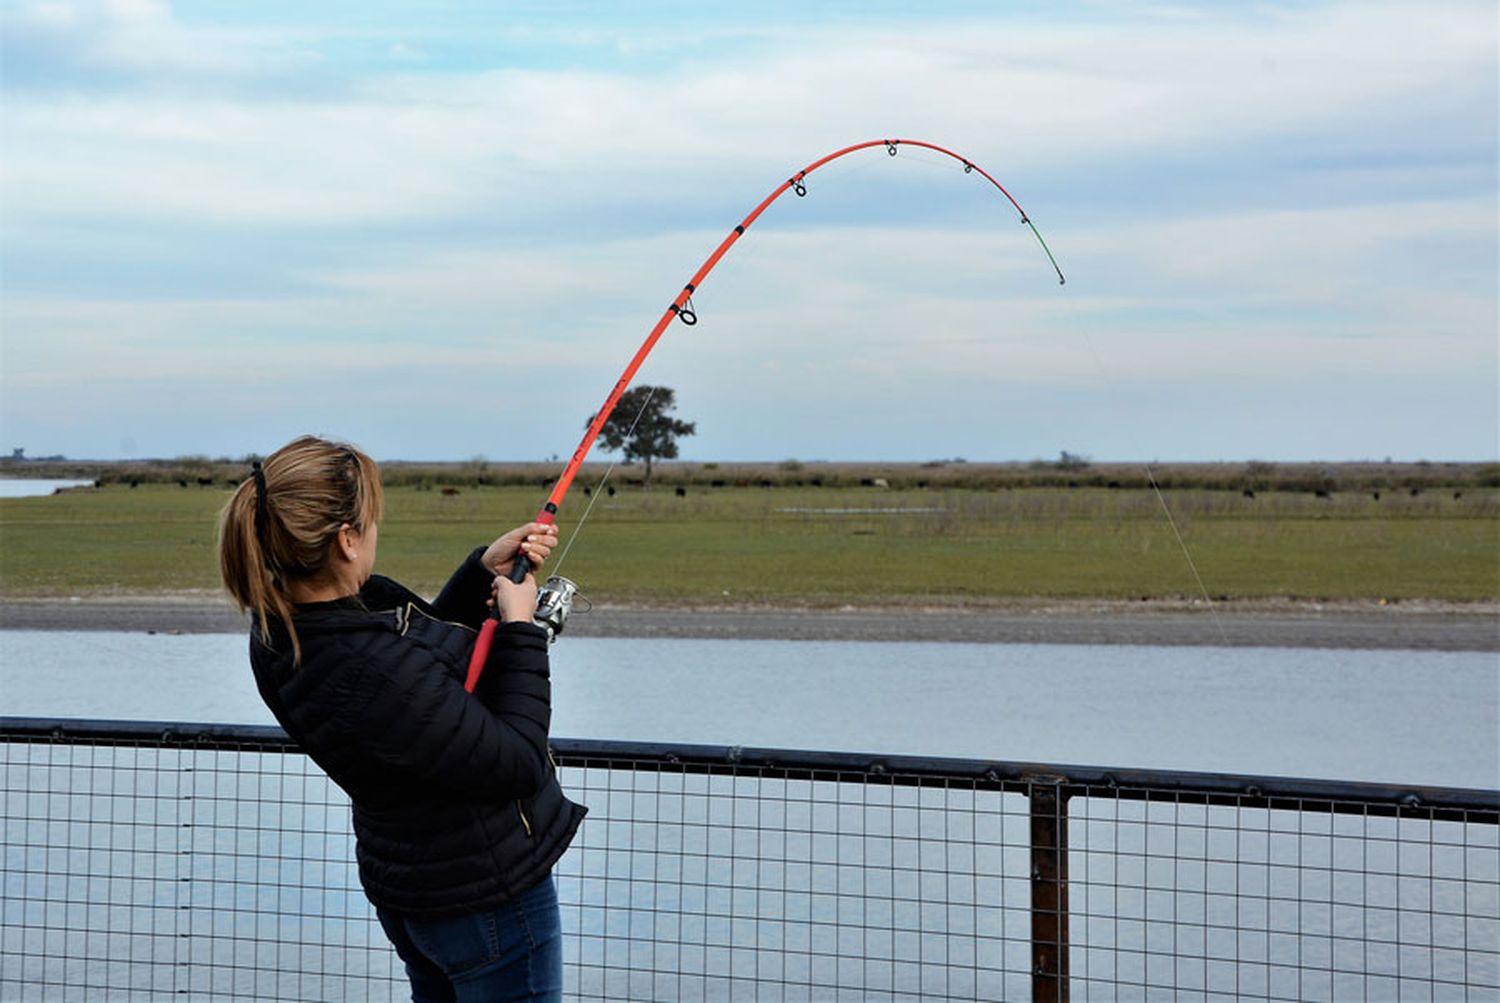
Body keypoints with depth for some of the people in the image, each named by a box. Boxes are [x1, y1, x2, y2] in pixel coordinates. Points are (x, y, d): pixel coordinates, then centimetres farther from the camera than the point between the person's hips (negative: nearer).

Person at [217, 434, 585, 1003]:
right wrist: (520, 630, -16)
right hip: (484, 899, -9)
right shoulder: (375, 672, -35)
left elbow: (430, 643, 11)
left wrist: (485, 569, 1)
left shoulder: (281, 632, -6)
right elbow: (516, 765, -24)